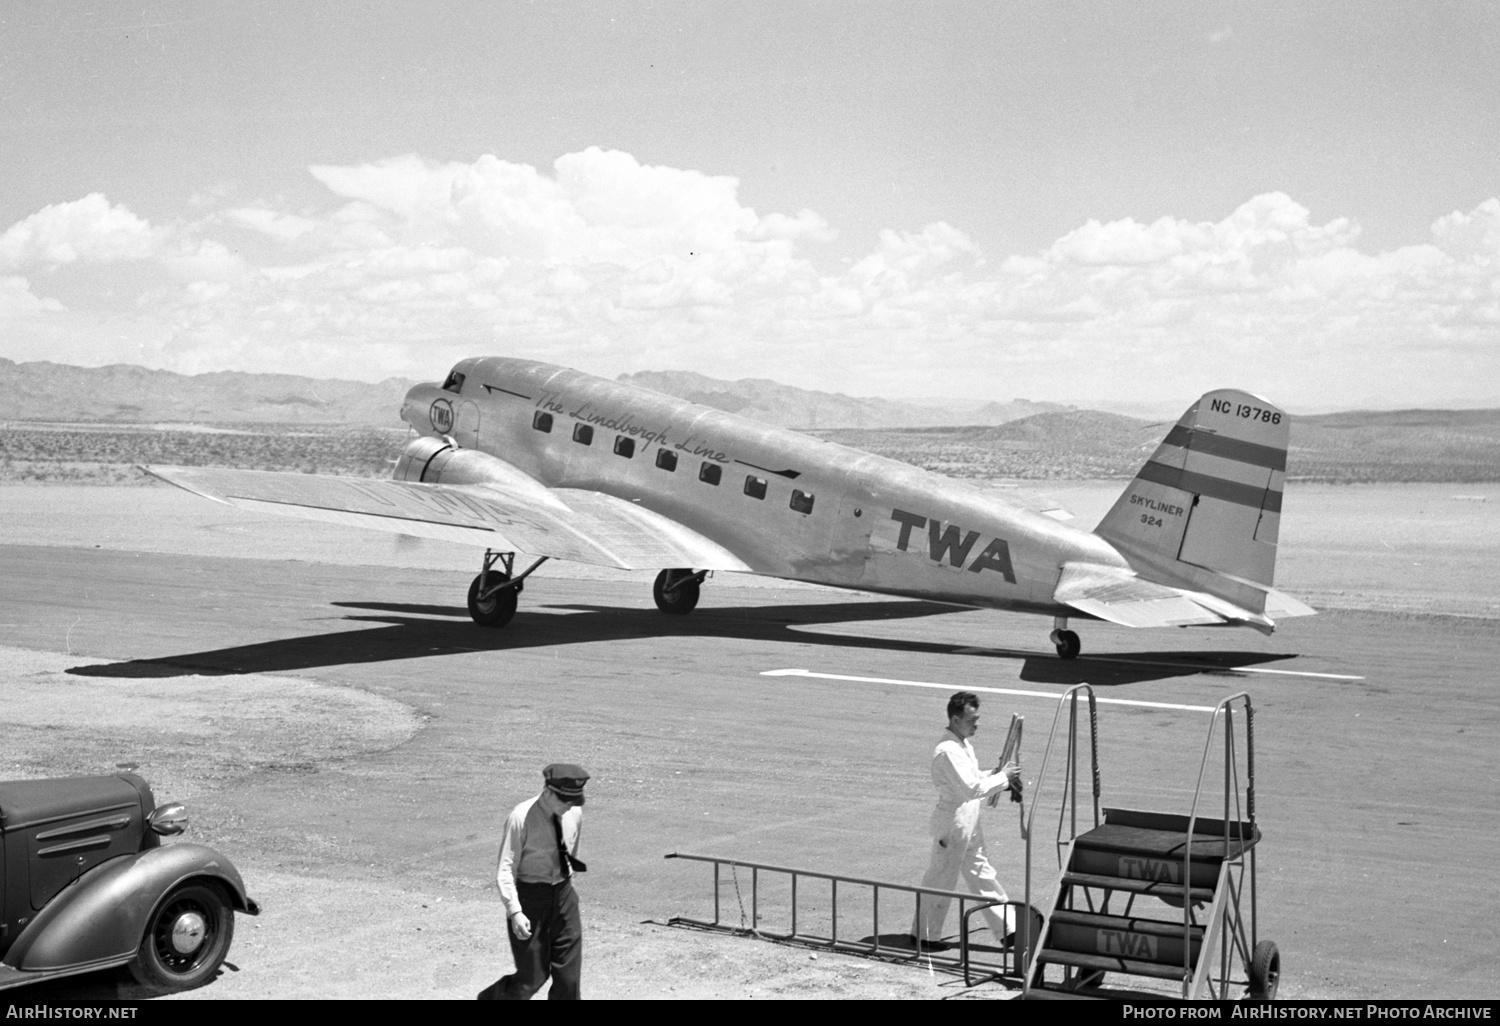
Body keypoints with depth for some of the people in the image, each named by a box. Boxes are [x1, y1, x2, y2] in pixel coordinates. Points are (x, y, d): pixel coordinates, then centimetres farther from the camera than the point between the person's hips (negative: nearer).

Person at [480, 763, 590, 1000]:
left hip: (563, 895, 5)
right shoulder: (521, 818, -19)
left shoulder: (574, 813, -1)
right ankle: (490, 998, 31)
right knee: (533, 977, 2)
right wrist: (515, 911, -24)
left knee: (569, 974, 4)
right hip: (528, 898, -5)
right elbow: (505, 869, -17)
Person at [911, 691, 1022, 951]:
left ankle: (1008, 930, 19)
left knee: (982, 876, 14)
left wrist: (997, 775, 3)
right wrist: (1002, 777, -17)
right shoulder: (947, 751, -23)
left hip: (969, 825, 10)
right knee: (941, 881, 2)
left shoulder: (963, 745, 9)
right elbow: (971, 788, -27)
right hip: (952, 826, -10)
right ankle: (924, 936, 15)